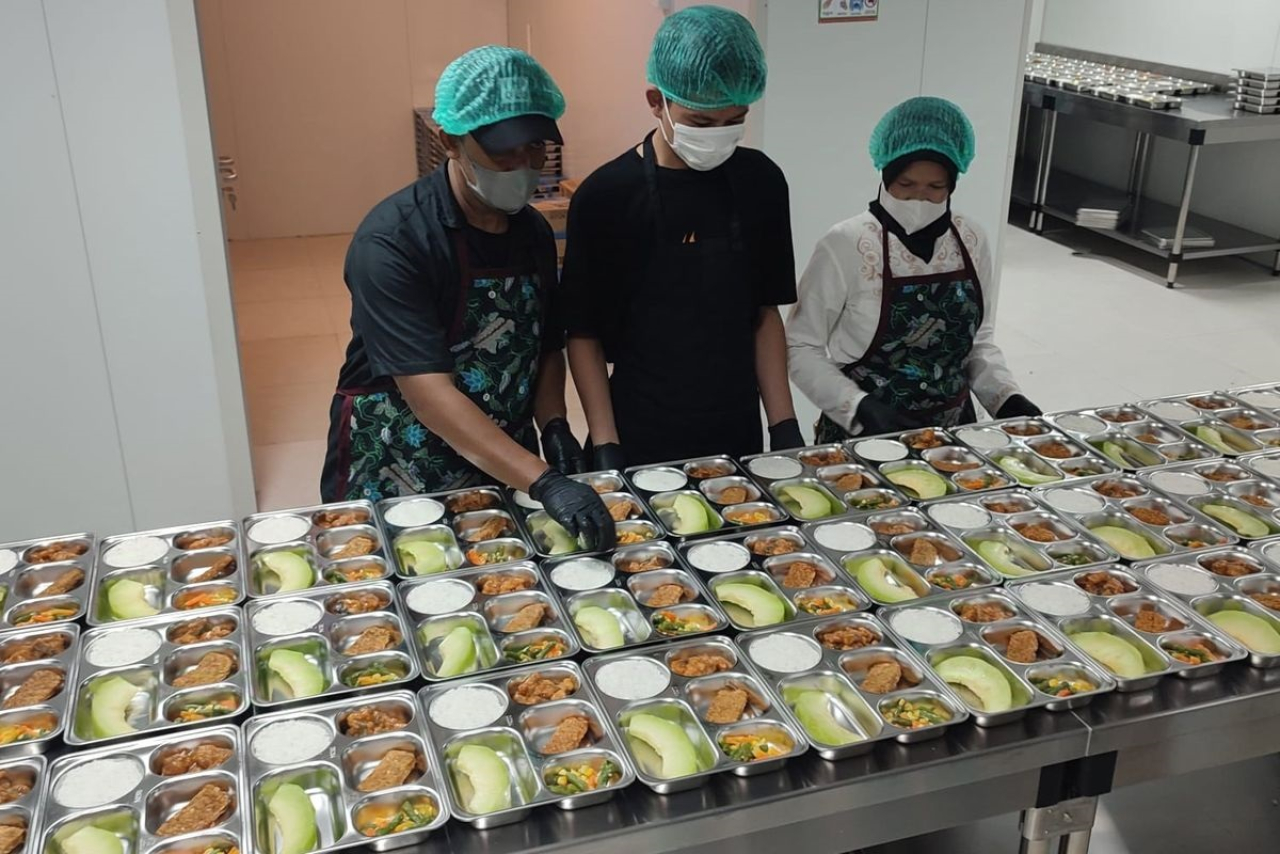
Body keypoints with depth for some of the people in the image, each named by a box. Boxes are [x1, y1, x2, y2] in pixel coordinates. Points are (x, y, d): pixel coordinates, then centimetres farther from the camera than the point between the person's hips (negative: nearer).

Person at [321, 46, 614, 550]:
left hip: (505, 467, 6)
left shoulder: (534, 232, -1)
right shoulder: (391, 240, -23)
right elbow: (427, 390, -30)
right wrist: (543, 483, -36)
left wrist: (553, 425, -9)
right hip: (395, 481, -5)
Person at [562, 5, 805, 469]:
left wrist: (784, 425, 0)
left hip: (737, 434, 4)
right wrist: (606, 447, -13)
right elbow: (584, 334, -7)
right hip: (641, 442, -3)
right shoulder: (605, 195, -12)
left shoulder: (761, 182, -1)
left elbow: (765, 313, 5)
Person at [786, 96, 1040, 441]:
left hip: (953, 433, 4)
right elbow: (801, 349, -7)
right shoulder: (847, 245, -12)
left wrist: (1007, 398, -2)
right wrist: (860, 408, -18)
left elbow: (978, 341, 13)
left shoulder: (971, 242, 2)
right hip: (862, 437, -3)